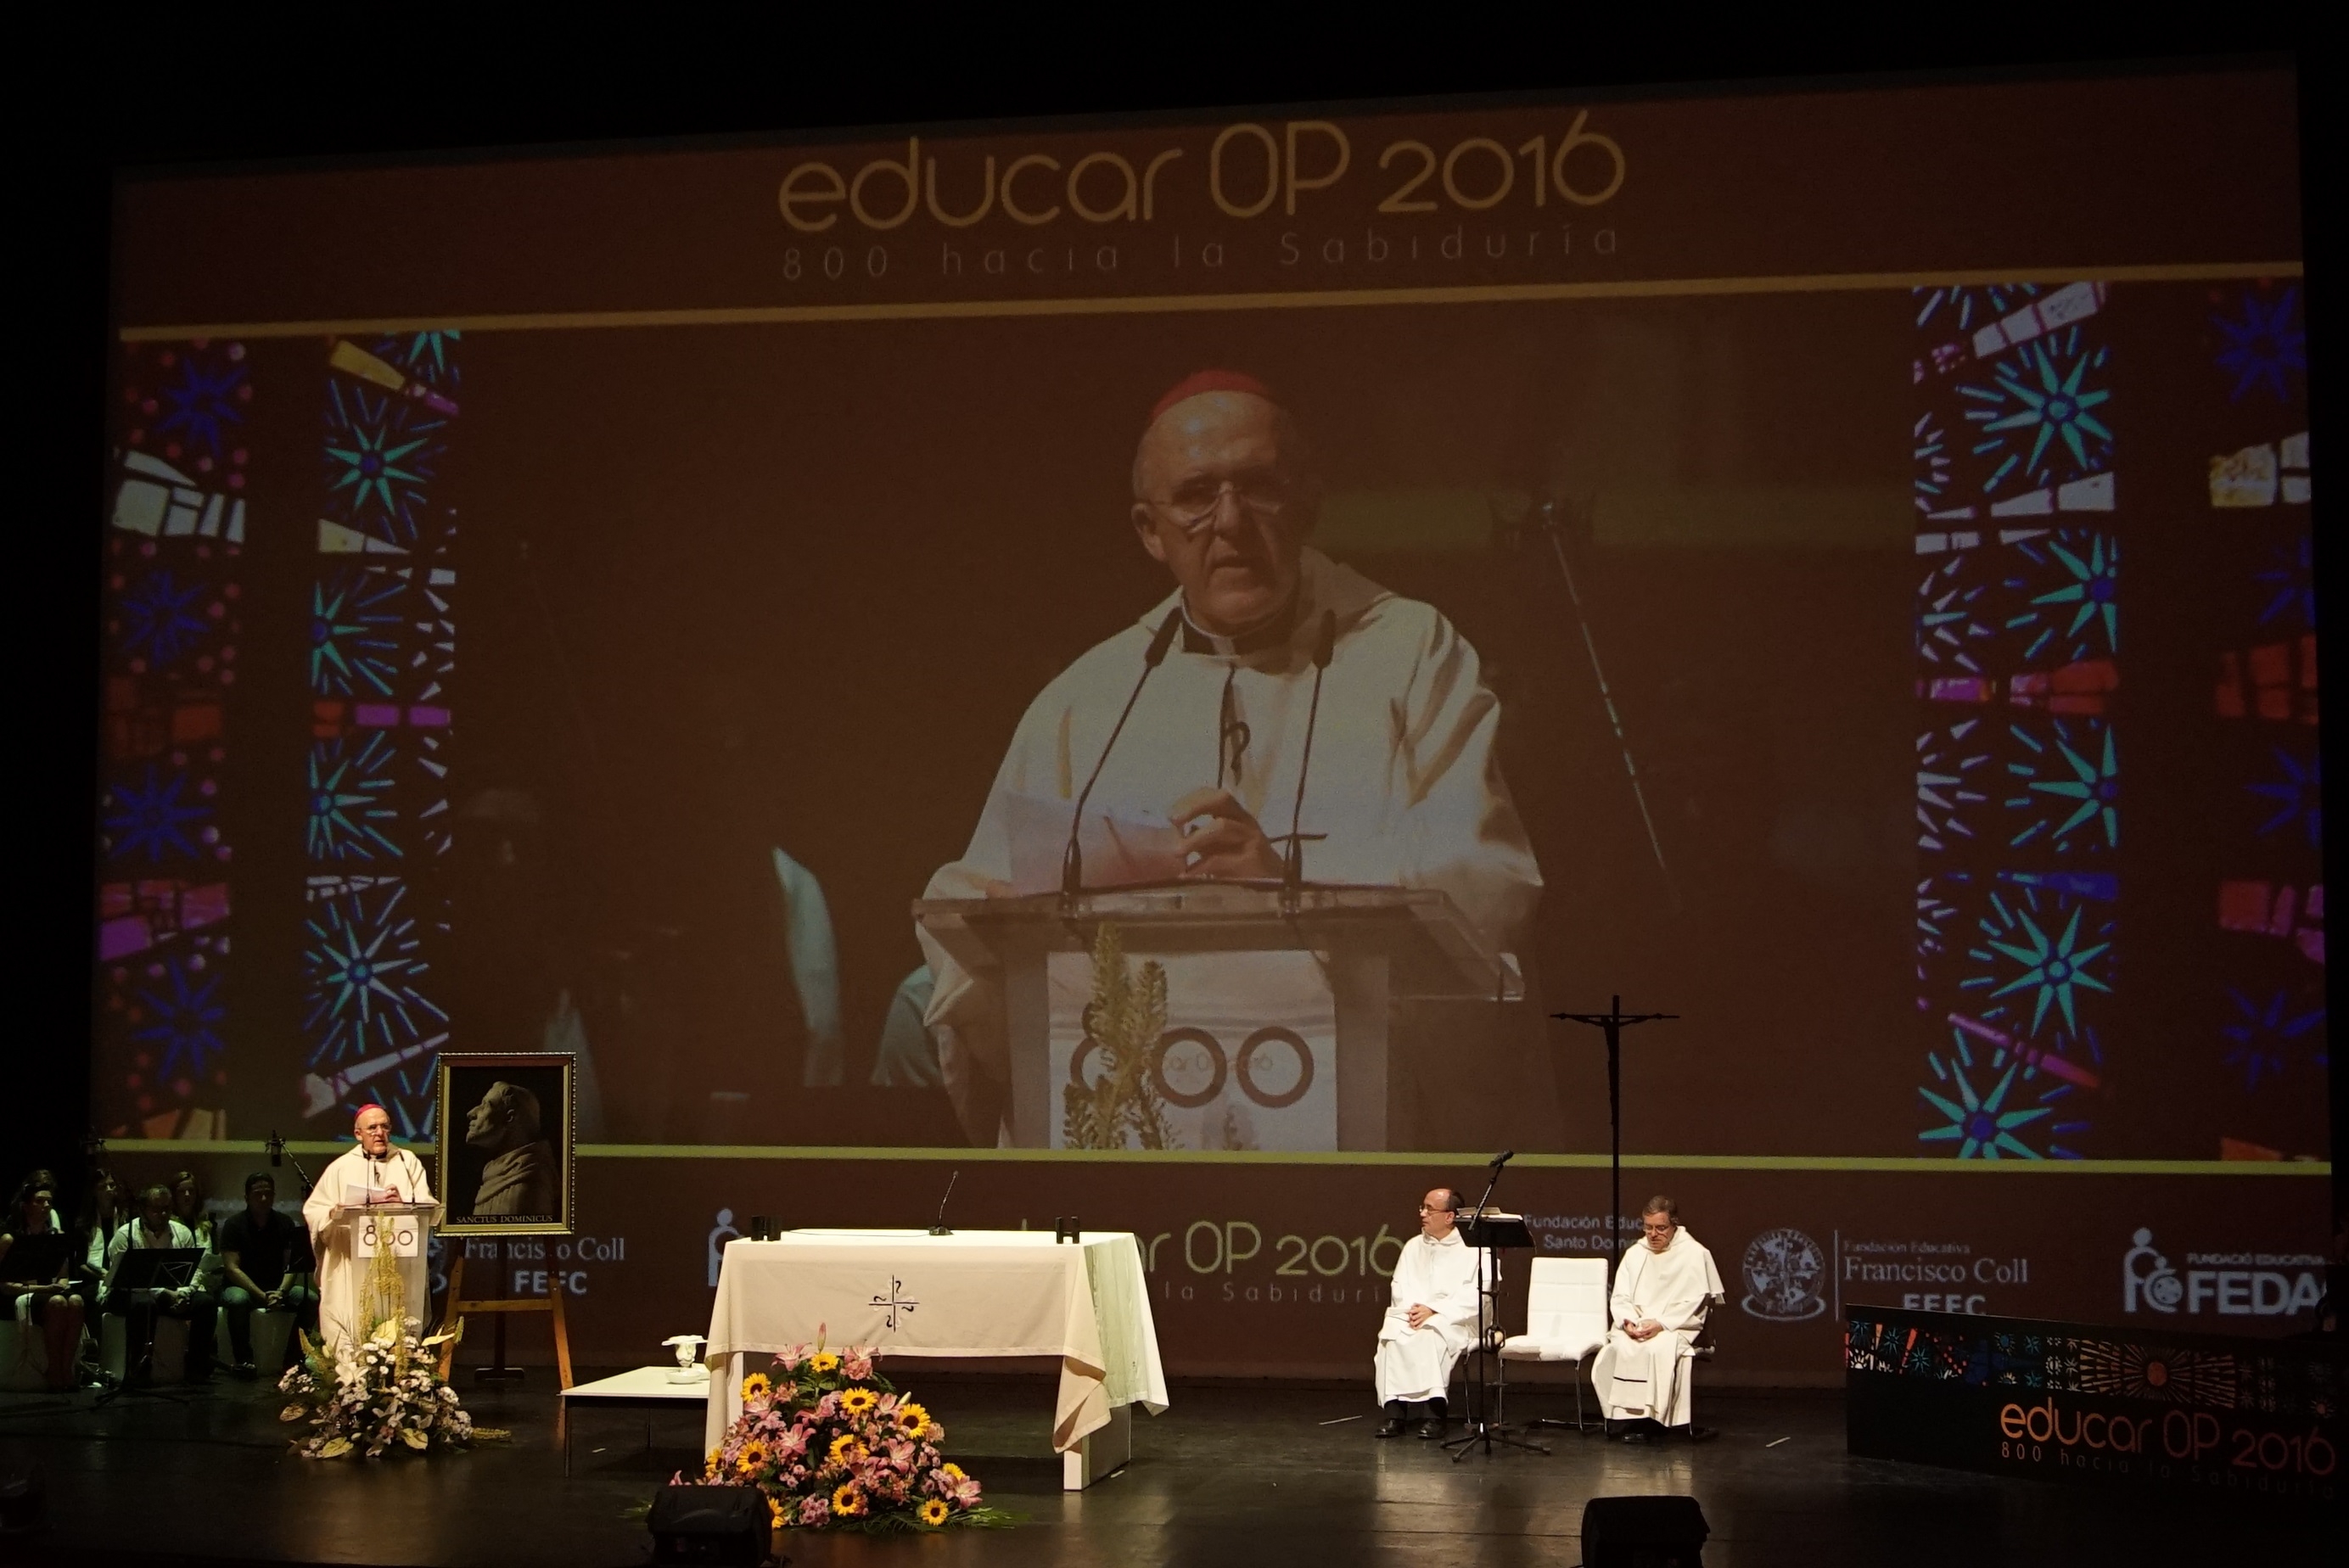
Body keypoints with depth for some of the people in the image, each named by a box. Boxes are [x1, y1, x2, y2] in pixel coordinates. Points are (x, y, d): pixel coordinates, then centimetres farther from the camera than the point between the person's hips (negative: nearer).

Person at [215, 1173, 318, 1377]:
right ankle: (243, 1360, -24)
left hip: (277, 1287, 4)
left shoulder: (285, 1224, 5)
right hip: (240, 1286, -3)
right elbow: (232, 1268, -14)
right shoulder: (234, 1224, -5)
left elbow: (292, 1265, -1)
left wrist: (281, 1292, -22)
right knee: (238, 1300, -39)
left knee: (312, 1299, -23)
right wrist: (262, 1296, -24)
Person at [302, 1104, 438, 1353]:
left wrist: (403, 1203, -19)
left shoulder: (409, 1163, 12)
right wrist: (333, 1213, -16)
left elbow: (428, 1209, 2)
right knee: (348, 1351, -7)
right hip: (350, 1275, 0)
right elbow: (312, 1212, 5)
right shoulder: (340, 1168, 12)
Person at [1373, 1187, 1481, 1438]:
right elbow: (1400, 1288, 12)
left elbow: (1474, 1297, -9)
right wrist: (1411, 1309, -10)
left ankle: (1433, 1413, -35)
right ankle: (1395, 1411, -33)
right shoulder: (1413, 1247, 18)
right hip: (1411, 1316, 4)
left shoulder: (1471, 1249, 1)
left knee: (1429, 1335, -37)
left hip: (1455, 1321, -4)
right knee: (1392, 1334, -29)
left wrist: (1434, 1310, -18)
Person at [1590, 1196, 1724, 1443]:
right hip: (1634, 1327, 4)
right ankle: (1624, 1415, -25)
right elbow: (1619, 1298, 12)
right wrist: (1627, 1321, -10)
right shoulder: (1635, 1254, 14)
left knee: (1659, 1349, -36)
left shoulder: (1695, 1254, 0)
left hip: (1676, 1327, -4)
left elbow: (1693, 1303, -6)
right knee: (1619, 1348, -30)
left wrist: (1660, 1324, -18)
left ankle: (1650, 1417, -28)